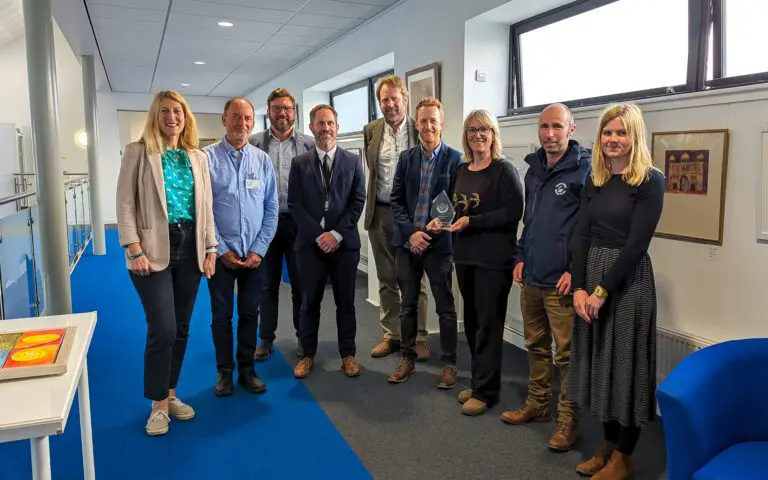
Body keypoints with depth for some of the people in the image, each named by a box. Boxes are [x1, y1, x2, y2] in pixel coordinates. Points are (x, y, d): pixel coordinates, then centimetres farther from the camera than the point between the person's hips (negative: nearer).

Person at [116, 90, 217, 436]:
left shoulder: (198, 157, 11)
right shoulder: (137, 152, 0)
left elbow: (206, 205, 11)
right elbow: (125, 204, -5)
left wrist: (210, 248, 6)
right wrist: (134, 250, -13)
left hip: (190, 248, 4)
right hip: (154, 248, -4)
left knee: (181, 328, 11)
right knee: (163, 329, -7)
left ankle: (171, 394, 27)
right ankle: (158, 405, 12)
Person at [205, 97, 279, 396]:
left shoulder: (263, 160, 3)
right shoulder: (208, 157, -6)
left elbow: (271, 209, 3)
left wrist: (259, 249, -5)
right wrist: (221, 250, -9)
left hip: (255, 253, 2)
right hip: (221, 253, -2)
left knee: (250, 313, 12)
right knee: (221, 315, 10)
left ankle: (247, 369, 27)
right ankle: (225, 372, 26)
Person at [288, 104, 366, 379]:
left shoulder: (353, 161, 6)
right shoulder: (300, 163, 5)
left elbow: (358, 201, 0)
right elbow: (294, 204, 0)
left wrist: (337, 233, -10)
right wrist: (318, 234, -11)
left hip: (345, 242, 0)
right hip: (310, 242, 0)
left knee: (345, 302, 8)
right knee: (309, 302, 8)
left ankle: (348, 354, 21)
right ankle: (308, 354, 21)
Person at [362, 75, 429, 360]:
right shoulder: (371, 131, 6)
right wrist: (375, 202, 11)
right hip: (380, 213, 3)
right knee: (387, 280, 11)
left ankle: (418, 338, 14)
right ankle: (391, 335, 23)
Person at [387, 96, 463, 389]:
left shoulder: (455, 159, -3)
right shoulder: (406, 157, 7)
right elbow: (396, 200, 5)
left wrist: (431, 233, -14)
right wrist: (410, 232, -8)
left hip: (439, 242, -3)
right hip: (407, 241, 3)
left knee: (445, 307, 5)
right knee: (407, 304, 12)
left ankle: (449, 363, 19)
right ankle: (407, 358, 26)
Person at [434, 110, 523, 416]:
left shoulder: (504, 170, -8)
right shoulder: (461, 172, 12)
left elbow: (514, 212, -18)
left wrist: (472, 222, -20)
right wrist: (443, 222, 1)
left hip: (494, 258, -7)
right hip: (465, 255, 7)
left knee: (488, 323, 0)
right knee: (471, 320, 13)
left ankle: (486, 391, 12)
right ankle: (479, 382, 27)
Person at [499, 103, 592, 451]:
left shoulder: (584, 169, -9)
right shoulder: (534, 169, 14)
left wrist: (575, 270, -15)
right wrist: (521, 257, 14)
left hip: (561, 280, -7)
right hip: (531, 277, 7)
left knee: (567, 352, 1)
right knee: (536, 345, 16)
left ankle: (568, 420, 14)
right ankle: (537, 405, 31)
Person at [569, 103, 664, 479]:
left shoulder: (650, 180, -7)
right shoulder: (594, 181, 9)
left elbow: (637, 243, -14)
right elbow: (581, 236, 3)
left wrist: (603, 290, -16)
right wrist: (579, 287, -7)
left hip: (628, 281, -5)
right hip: (590, 279, 6)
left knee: (625, 363, 4)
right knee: (599, 361, 12)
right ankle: (608, 444, 30)